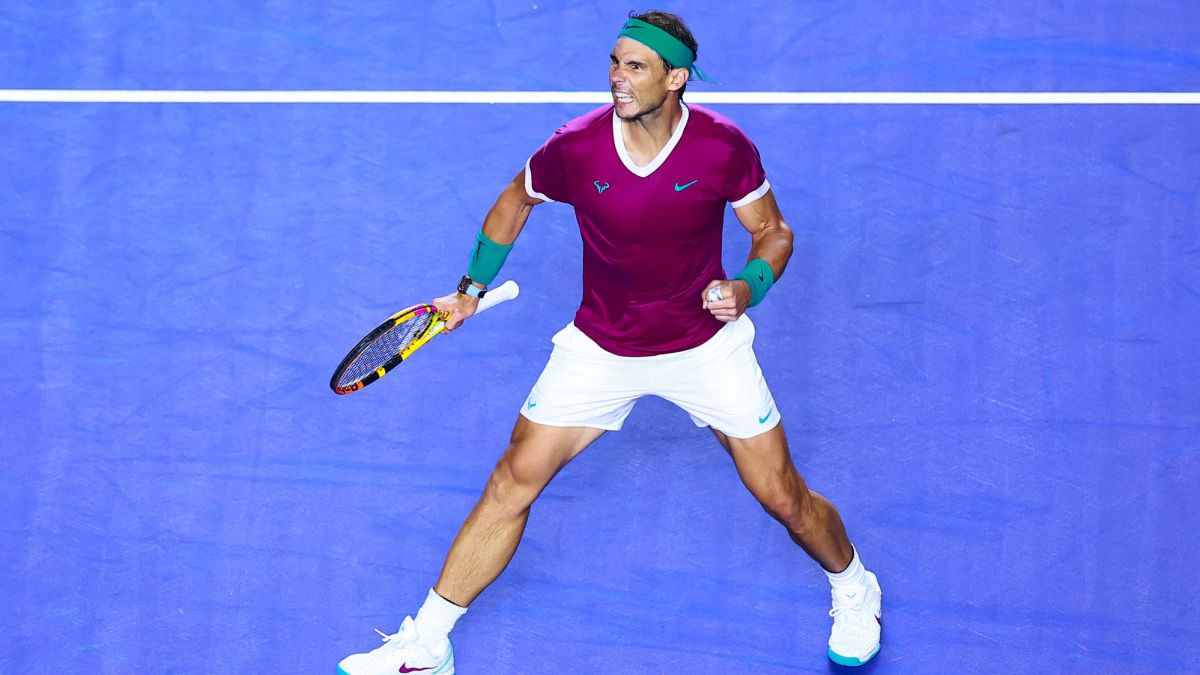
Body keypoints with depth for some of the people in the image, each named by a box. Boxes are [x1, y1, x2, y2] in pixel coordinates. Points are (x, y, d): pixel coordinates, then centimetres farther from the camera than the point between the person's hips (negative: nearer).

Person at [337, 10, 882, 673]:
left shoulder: (724, 147, -20)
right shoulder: (575, 147, -18)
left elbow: (773, 232, -4)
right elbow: (516, 200, 5)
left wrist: (746, 288, -24)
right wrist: (472, 289, 0)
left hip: (706, 342, -1)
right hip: (599, 346, 1)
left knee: (782, 496, 2)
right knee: (512, 483, -4)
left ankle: (852, 588, 36)